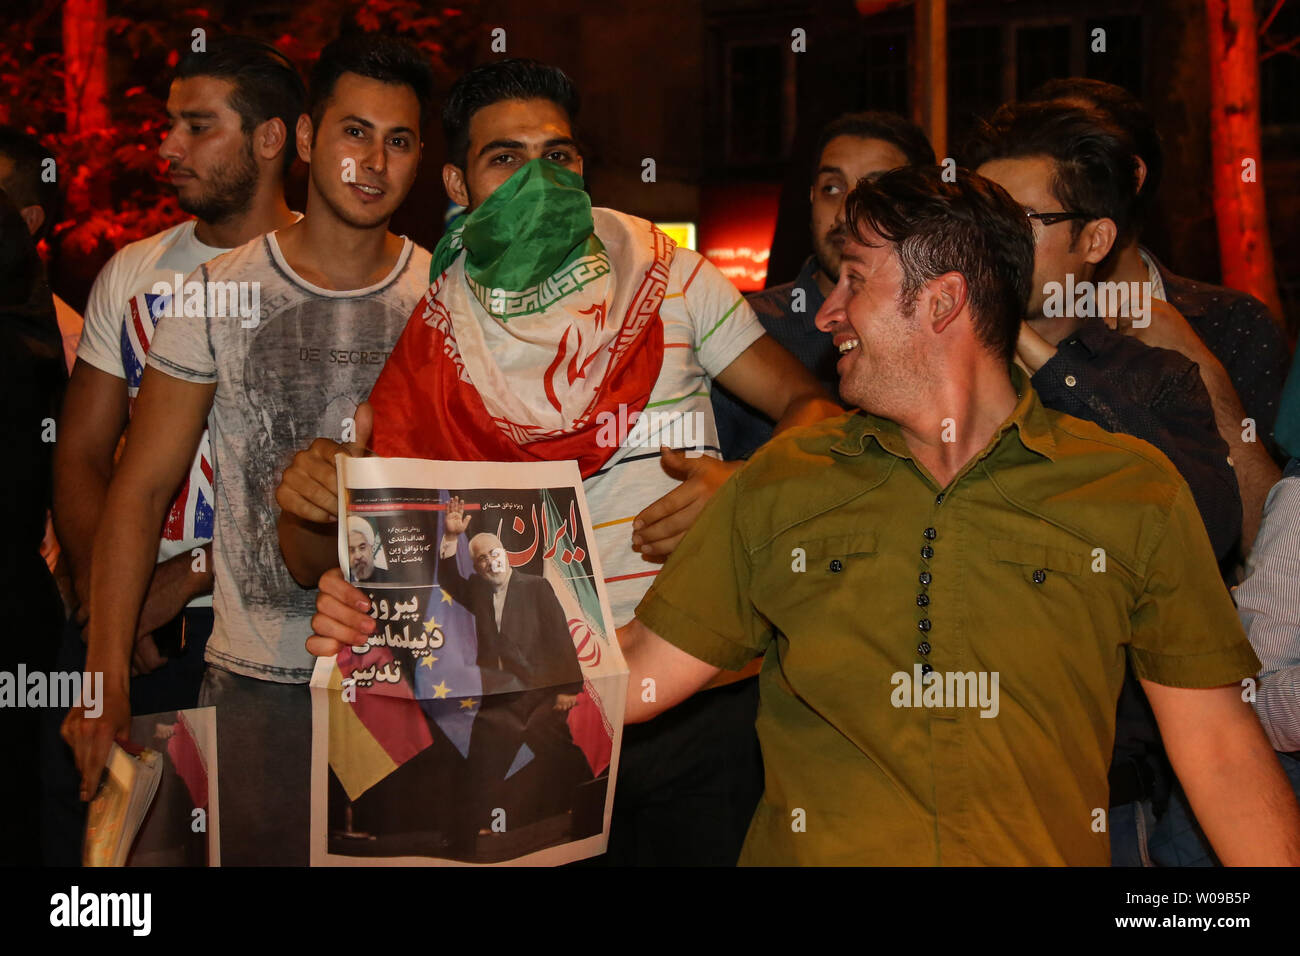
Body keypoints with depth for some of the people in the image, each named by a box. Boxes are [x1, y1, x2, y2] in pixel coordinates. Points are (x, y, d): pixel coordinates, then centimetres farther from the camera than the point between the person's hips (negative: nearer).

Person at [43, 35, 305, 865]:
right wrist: (105, 590, -8)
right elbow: (83, 453, 9)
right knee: (81, 835, 9)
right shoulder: (132, 274, 11)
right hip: (120, 632, 4)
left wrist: (185, 577, -15)